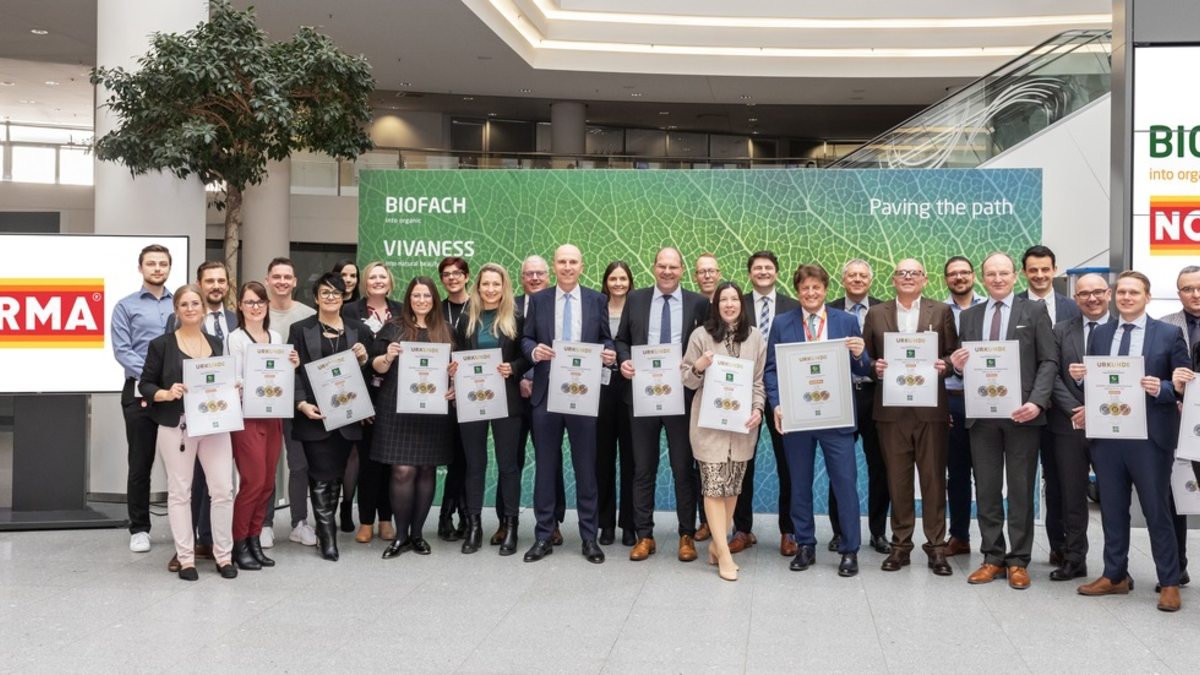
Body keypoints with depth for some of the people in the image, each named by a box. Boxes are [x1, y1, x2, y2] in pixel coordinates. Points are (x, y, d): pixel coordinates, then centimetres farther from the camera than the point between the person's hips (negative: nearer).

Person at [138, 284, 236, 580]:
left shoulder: (216, 343, 12)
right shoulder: (161, 344, 1)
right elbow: (145, 384, 0)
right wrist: (167, 394, -18)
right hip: (177, 426, -3)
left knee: (223, 489, 0)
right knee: (180, 491, 4)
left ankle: (223, 554, 14)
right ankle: (185, 558, 14)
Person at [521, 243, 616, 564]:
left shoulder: (597, 300, 6)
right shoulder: (538, 300, 7)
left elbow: (605, 339, 7)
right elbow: (525, 339, 7)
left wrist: (609, 354, -14)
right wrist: (533, 350, -15)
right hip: (546, 393, 1)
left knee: (586, 466, 5)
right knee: (545, 465, 7)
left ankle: (589, 538, 15)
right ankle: (543, 536, 17)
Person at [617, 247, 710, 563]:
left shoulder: (698, 303, 3)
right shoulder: (635, 299, 7)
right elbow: (622, 340, 12)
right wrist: (624, 360, -7)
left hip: (682, 395, -1)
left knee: (683, 469, 6)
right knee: (643, 469, 8)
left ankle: (687, 536, 18)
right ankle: (644, 536, 18)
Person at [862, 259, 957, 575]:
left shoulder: (941, 311, 7)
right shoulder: (876, 314, 9)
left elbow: (952, 355, 7)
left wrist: (945, 366, -13)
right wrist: (874, 368, -10)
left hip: (931, 407, -1)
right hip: (891, 408, 1)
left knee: (933, 478, 2)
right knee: (897, 479, 6)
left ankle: (936, 546, 11)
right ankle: (900, 545, 15)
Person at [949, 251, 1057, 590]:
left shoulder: (1034, 312, 3)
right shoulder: (969, 316, 12)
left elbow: (1049, 362, -3)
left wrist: (1036, 402, -16)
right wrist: (957, 366, -10)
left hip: (1021, 412, -3)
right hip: (982, 413, 3)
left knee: (1021, 490, 5)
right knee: (986, 489, 7)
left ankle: (1018, 561, 14)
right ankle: (993, 558, 16)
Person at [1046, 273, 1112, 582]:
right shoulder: (1061, 331, 7)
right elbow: (1053, 376, 0)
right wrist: (1076, 411, -11)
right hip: (1070, 425, 2)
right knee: (1072, 497, 8)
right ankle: (1073, 559, 18)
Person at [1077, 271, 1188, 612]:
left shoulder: (1169, 334, 0)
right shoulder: (1100, 334, 10)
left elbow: (1185, 385, -1)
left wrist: (1162, 389, -20)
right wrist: (1081, 376, -9)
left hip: (1150, 436, -4)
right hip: (1107, 435, 4)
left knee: (1157, 511, 4)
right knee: (1112, 509, 12)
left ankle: (1169, 583, 17)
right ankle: (1115, 575, 25)